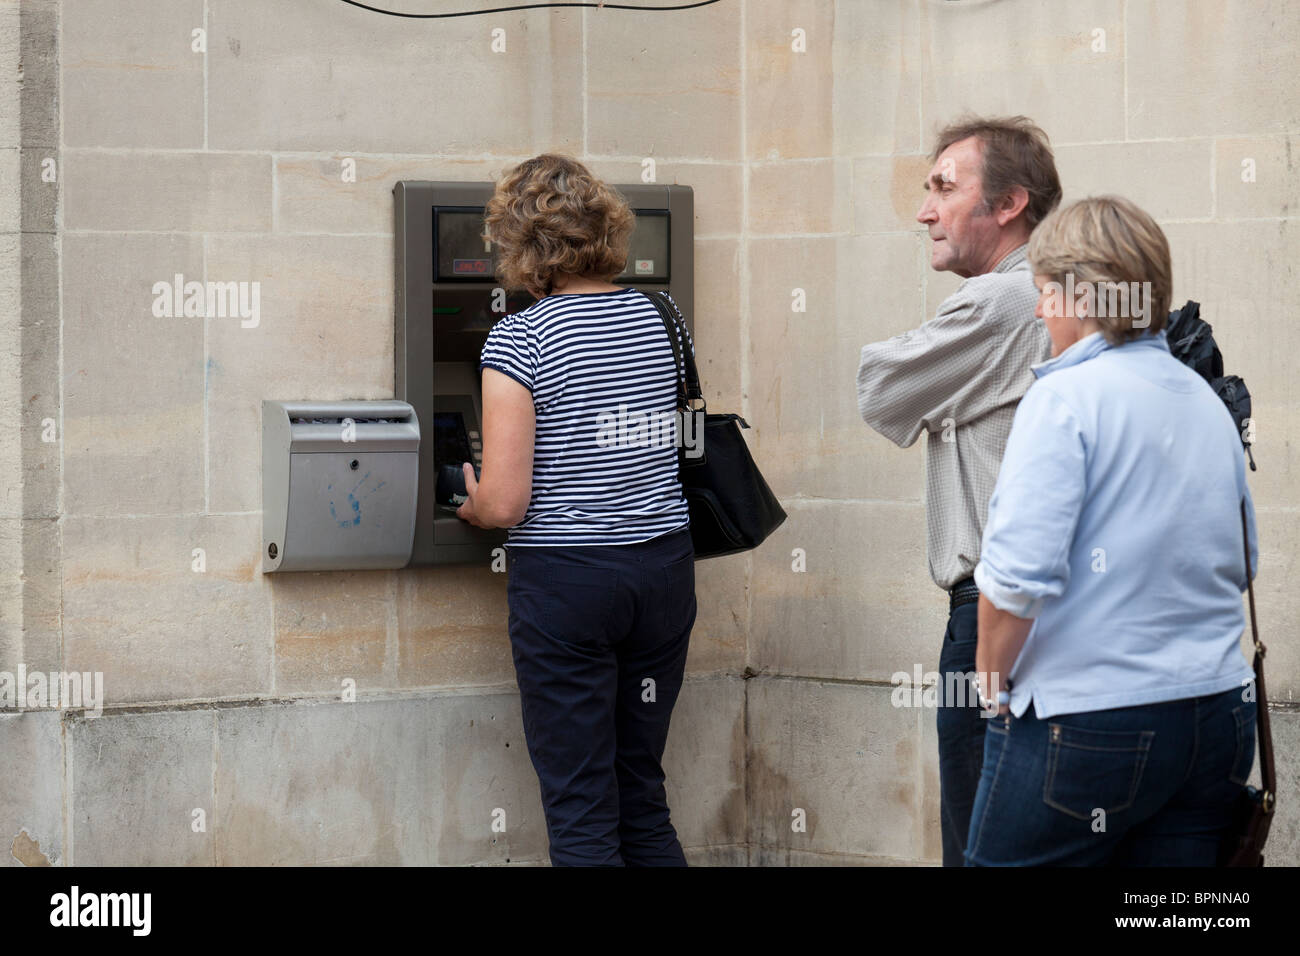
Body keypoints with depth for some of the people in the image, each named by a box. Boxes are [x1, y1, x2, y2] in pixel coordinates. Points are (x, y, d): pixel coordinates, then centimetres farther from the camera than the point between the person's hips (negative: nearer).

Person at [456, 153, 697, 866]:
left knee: (581, 815, 1)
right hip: (665, 571, 6)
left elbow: (504, 504, -14)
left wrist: (470, 507, 8)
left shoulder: (519, 340, -11)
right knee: (643, 798, 16)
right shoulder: (663, 321, 6)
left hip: (565, 579, -6)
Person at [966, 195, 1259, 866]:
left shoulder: (1066, 397, -12)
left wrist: (990, 675, -5)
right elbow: (1240, 564, 23)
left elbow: (1019, 573, -19)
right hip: (1219, 713, 7)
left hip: (1088, 726, -7)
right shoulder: (1208, 402, 12)